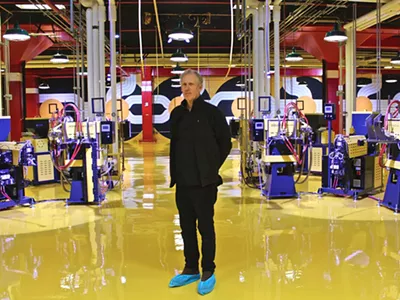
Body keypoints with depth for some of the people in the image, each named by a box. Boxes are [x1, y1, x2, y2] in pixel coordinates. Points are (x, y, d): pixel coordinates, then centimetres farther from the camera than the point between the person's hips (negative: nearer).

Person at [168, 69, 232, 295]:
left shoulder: (212, 112, -7)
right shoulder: (177, 114, 8)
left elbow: (226, 143, -2)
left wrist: (212, 168, 0)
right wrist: (176, 172, 7)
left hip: (204, 181, -5)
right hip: (182, 181, 6)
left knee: (206, 227, 4)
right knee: (186, 226, 14)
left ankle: (208, 273, 17)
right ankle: (191, 270, 28)